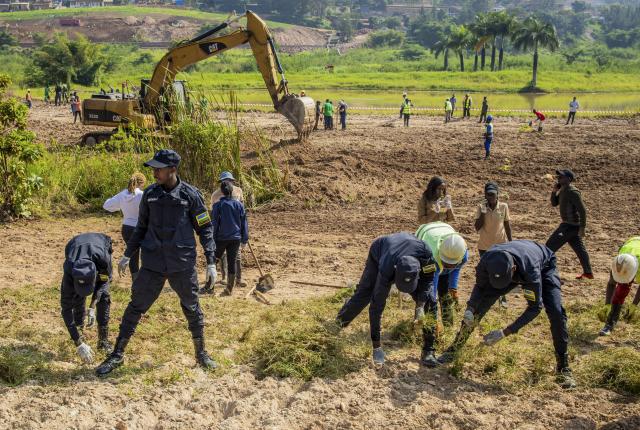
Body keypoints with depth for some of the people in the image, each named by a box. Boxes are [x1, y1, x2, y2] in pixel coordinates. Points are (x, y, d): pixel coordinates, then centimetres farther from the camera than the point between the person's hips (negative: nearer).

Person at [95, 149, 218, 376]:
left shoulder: (191, 195, -6)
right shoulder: (150, 194, 3)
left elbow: (205, 229, -1)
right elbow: (142, 227, 14)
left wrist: (211, 263, -4)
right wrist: (127, 255, 12)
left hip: (183, 264, -2)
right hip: (152, 264, 2)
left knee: (192, 309, 9)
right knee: (136, 307, 3)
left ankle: (201, 353, 27)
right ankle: (117, 355, 13)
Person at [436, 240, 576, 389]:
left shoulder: (530, 270, -47)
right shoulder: (487, 261, -36)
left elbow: (535, 307, -36)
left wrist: (505, 332, -40)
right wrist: (469, 308, -31)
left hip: (543, 266, -3)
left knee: (556, 313, -22)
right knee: (479, 304, -7)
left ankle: (563, 368, -6)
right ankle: (454, 349, 9)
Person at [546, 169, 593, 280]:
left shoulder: (572, 192, -19)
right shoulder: (563, 190, 10)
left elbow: (582, 210, -21)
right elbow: (554, 203, 15)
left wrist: (582, 227, -23)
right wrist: (554, 191, -2)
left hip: (571, 225, -10)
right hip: (568, 224, 10)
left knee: (551, 245, -7)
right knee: (579, 248, 15)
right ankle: (588, 273, 24)